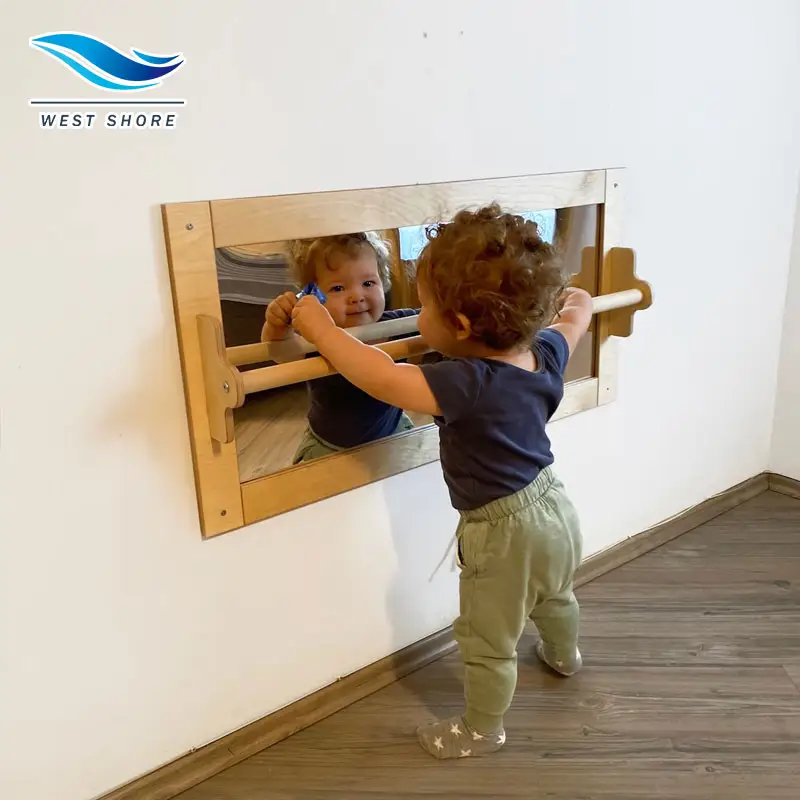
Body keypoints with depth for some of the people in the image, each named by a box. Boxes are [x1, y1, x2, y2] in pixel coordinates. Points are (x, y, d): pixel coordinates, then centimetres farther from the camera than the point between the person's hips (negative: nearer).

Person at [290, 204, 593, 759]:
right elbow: (579, 309, 11)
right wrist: (544, 291, 28)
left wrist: (319, 327, -28)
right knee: (554, 597, 37)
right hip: (555, 510, 9)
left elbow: (382, 379, -38)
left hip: (506, 532, -9)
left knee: (488, 642, 16)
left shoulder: (466, 385, -34)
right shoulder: (547, 355, -10)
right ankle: (565, 655, 66)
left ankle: (482, 730, 38)